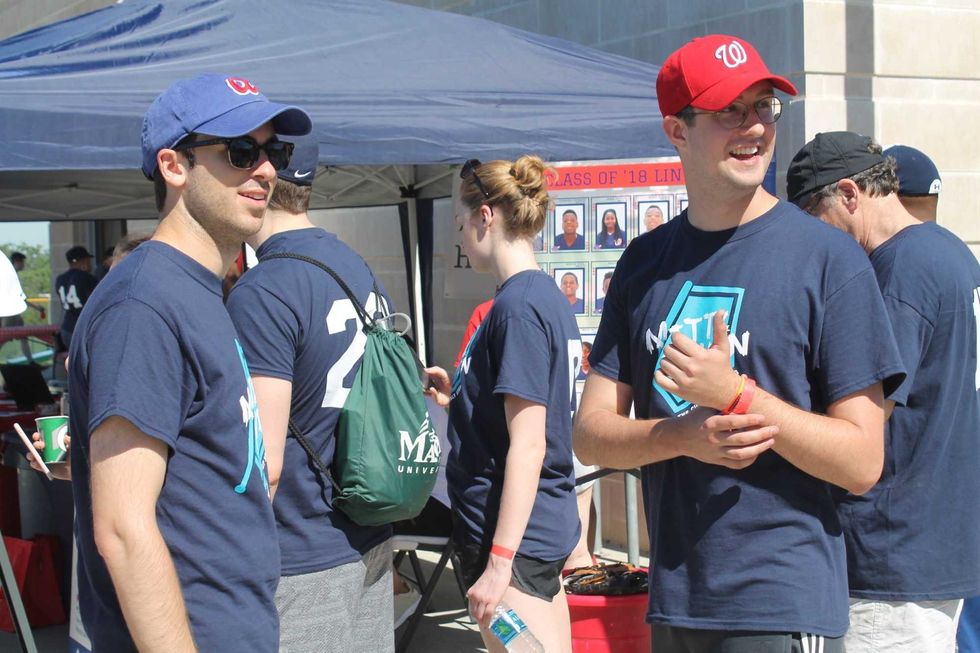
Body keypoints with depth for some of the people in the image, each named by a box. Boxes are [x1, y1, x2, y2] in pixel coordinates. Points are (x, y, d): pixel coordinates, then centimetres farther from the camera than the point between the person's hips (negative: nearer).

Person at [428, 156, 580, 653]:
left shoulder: (517, 305, -17)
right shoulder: (550, 298, 11)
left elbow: (527, 445, -21)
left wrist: (499, 562, -20)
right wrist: (459, 394, 15)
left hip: (517, 536, -10)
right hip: (549, 526, 10)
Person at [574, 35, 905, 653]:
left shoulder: (827, 255, -7)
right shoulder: (645, 263, 6)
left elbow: (862, 463, -10)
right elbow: (591, 434, 3)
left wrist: (735, 395, -21)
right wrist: (687, 435, -15)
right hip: (673, 601, 4)